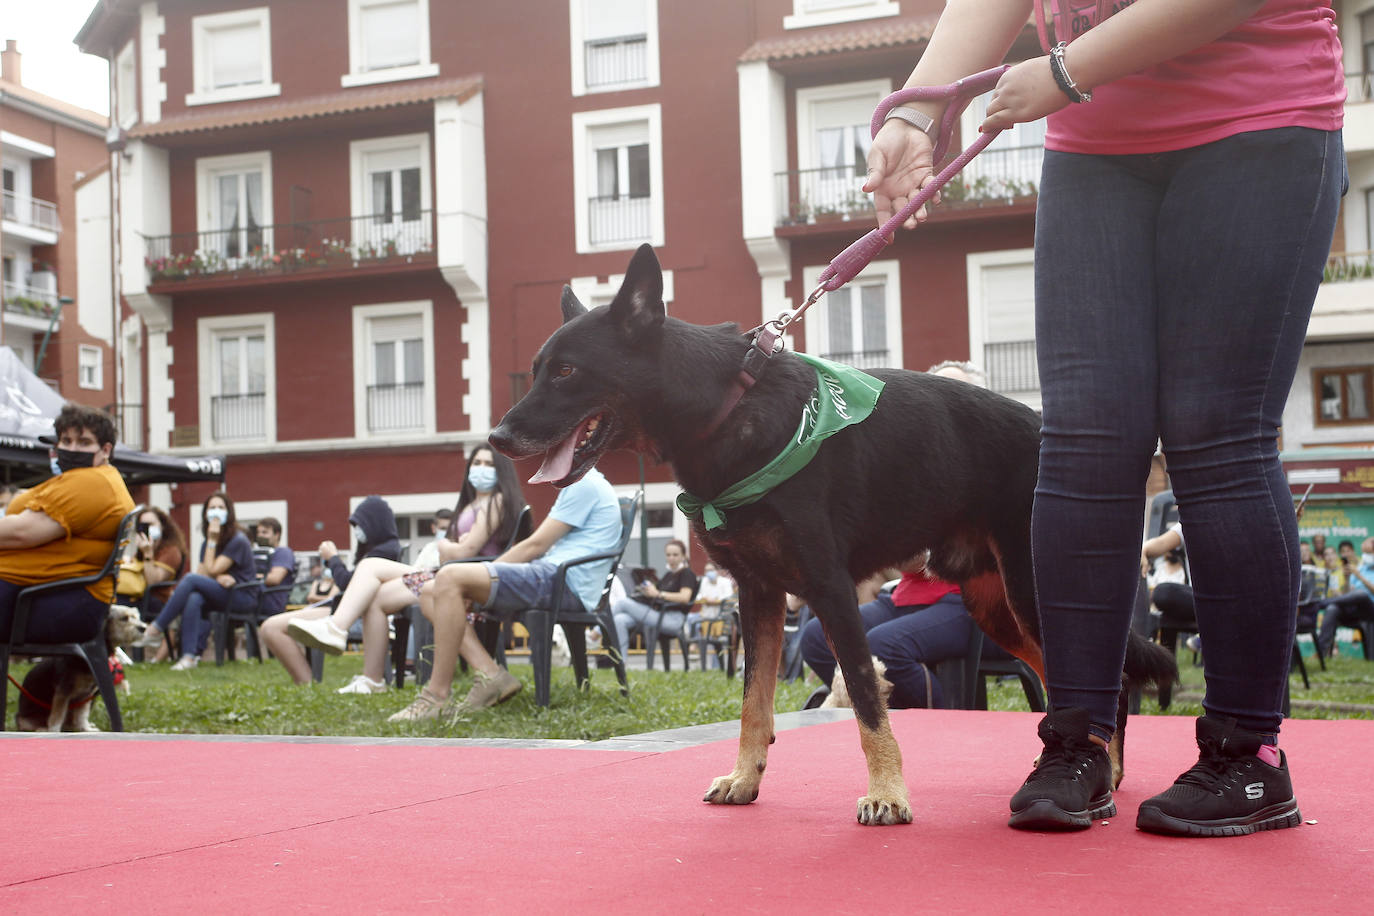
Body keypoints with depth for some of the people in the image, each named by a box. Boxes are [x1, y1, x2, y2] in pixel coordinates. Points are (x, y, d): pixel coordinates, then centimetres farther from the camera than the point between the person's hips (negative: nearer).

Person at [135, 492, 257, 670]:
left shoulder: (238, 541, -9)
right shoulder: (207, 542, 15)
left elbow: (211, 571, -15)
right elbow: (201, 572, 3)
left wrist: (212, 541, -12)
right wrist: (219, 577, -17)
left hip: (243, 597, -7)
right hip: (219, 596, 7)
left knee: (190, 579, -26)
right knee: (194, 599, -29)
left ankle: (155, 630, -24)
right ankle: (190, 655, -34)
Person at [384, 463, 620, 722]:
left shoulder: (585, 485, -4)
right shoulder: (576, 485, 29)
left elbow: (536, 545, -9)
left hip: (563, 582, -11)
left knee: (450, 578, -25)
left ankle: (437, 696, -24)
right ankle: (490, 674, -11)